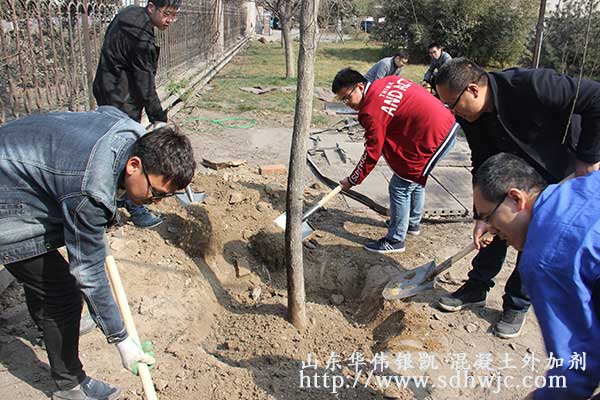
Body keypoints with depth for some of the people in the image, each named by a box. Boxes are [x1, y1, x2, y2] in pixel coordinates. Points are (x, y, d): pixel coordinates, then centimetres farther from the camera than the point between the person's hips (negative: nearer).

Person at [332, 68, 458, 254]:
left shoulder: (372, 111, -17)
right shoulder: (387, 81, 6)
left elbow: (372, 154, -11)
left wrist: (352, 181, 0)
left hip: (433, 139, -10)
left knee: (400, 187, -1)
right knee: (415, 179, 25)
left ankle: (395, 241, 10)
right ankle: (412, 223, 44)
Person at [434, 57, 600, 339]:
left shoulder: (532, 86, -37)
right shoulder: (470, 116, -16)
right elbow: (483, 165, -10)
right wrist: (482, 215, -13)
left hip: (568, 174, -5)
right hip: (519, 172, 6)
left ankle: (517, 305, 15)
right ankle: (477, 288, 22)